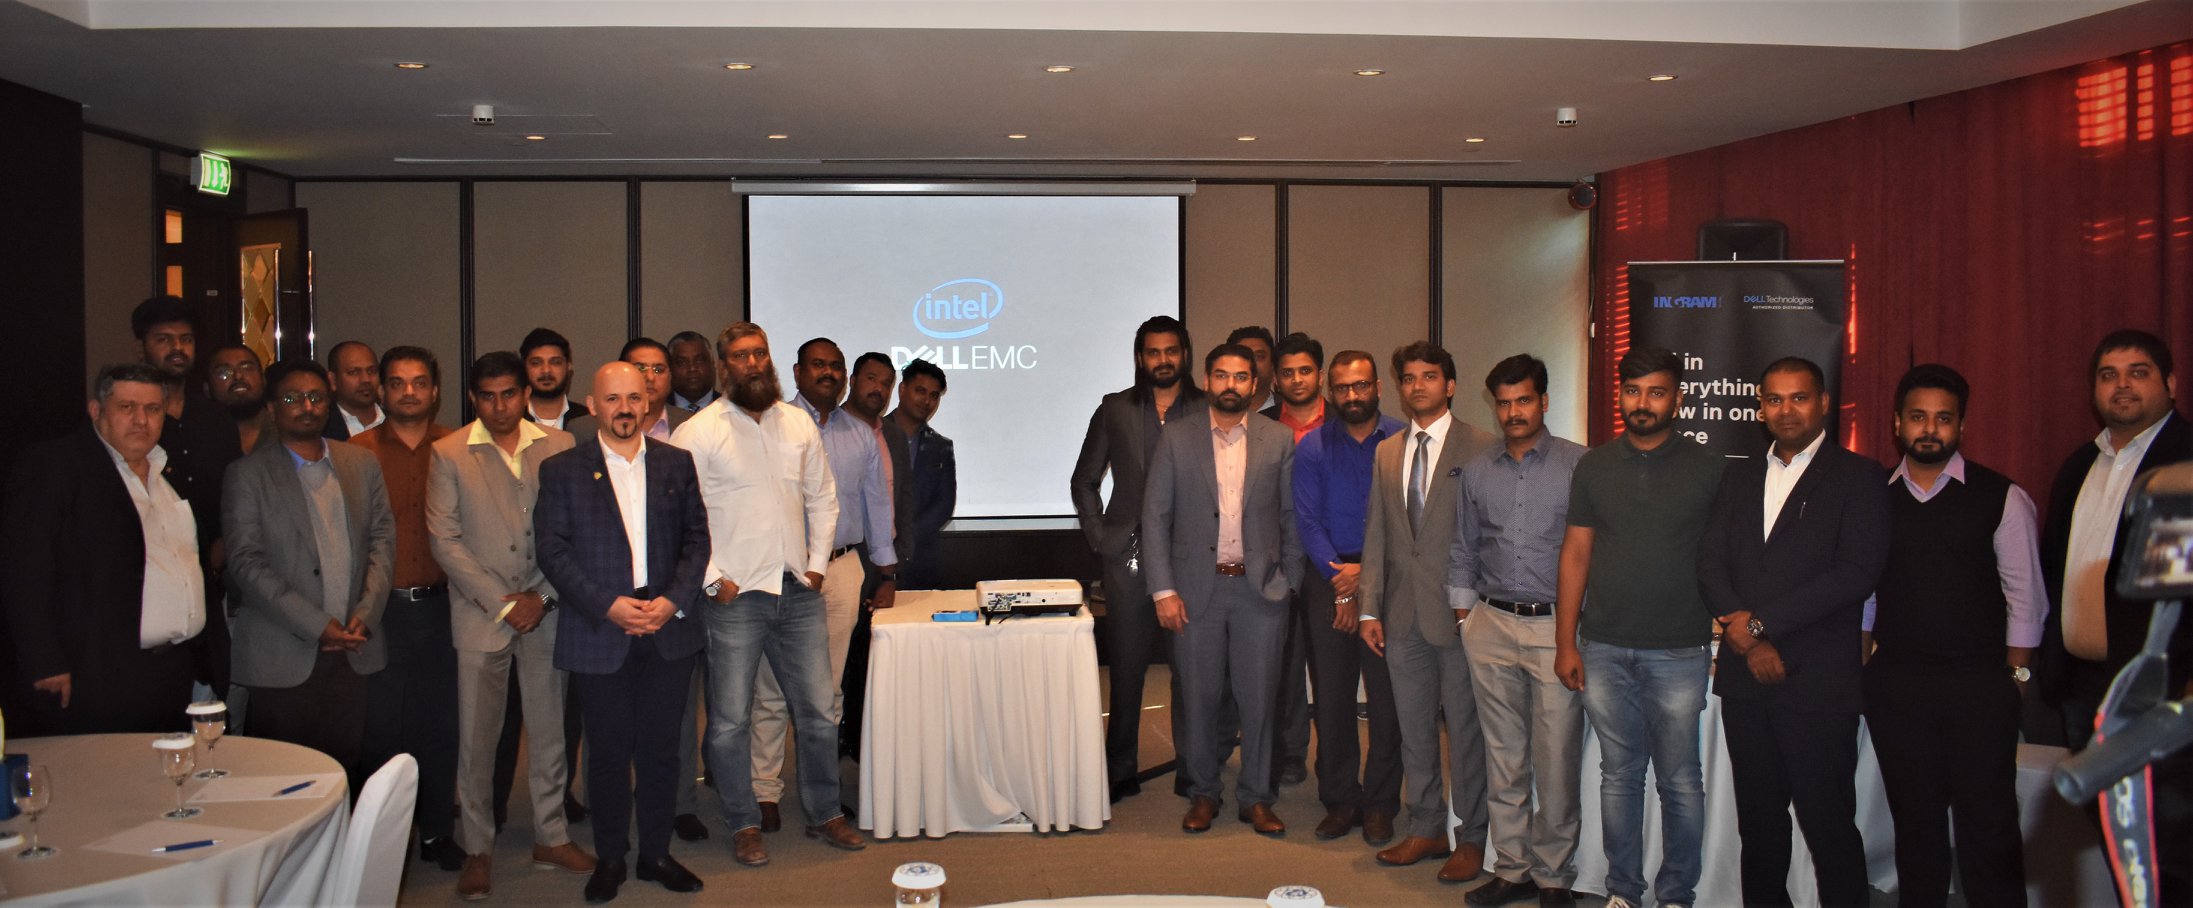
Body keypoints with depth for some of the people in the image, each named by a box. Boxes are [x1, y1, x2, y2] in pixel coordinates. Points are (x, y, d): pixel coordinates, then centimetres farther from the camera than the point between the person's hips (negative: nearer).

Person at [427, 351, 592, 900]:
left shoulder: (560, 447, 4)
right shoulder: (449, 454, 1)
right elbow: (445, 540, -4)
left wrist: (543, 596, -7)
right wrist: (501, 603, -9)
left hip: (546, 612, 1)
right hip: (479, 614, -1)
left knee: (550, 730, 9)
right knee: (476, 738, 4)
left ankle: (551, 837, 23)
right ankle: (477, 849, 18)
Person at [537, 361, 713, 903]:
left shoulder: (677, 463, 8)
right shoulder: (562, 470, 1)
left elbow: (697, 537, 6)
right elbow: (553, 551, -4)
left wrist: (673, 600, -8)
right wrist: (608, 606, -14)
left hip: (668, 630, 2)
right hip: (597, 633, -2)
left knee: (660, 748, 9)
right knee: (608, 752, 7)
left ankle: (656, 853, 23)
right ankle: (609, 858, 22)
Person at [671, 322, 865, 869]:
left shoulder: (799, 424, 10)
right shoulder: (697, 432, -3)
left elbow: (822, 498, 16)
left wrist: (816, 565, 8)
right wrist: (712, 579, -10)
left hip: (799, 593, 4)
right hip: (735, 597, -3)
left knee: (817, 710, 8)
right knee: (730, 719, 3)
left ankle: (825, 814, 23)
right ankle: (743, 825, 18)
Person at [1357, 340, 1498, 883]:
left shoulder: (1480, 449, -5)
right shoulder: (1387, 453, 12)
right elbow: (1376, 534, 12)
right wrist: (1369, 608, 7)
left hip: (1459, 614, -5)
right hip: (1403, 614, 5)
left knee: (1465, 730, 4)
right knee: (1413, 728, 13)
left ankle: (1472, 838, 18)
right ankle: (1426, 829, 26)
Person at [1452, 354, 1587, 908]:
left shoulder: (1579, 465, -2)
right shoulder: (1476, 471, 10)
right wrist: (1463, 615, 11)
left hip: (1557, 626, -3)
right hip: (1492, 627, 4)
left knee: (1556, 760, 0)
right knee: (1503, 757, 9)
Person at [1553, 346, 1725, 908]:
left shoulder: (1707, 469, 0)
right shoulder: (1594, 466, 7)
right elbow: (1575, 554, 7)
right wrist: (1565, 642, 3)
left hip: (1678, 652, -2)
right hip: (1604, 651, 2)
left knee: (1680, 782, 5)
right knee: (1619, 776, 11)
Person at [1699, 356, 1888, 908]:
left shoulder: (1858, 478, -1)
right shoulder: (1740, 478, 15)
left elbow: (1857, 573, -13)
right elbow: (1710, 562, 6)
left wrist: (1760, 623, -14)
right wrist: (1746, 638, -10)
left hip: (1818, 682, -5)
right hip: (1745, 677, 5)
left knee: (1828, 826, 0)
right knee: (1758, 821, 13)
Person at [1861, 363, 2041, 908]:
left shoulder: (2001, 498, -1)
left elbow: (2025, 598, 0)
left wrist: (2014, 677, -3)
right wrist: (1863, 669, 5)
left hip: (1979, 685, -2)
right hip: (1894, 687, 2)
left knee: (1988, 825, -1)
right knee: (1914, 821, 12)